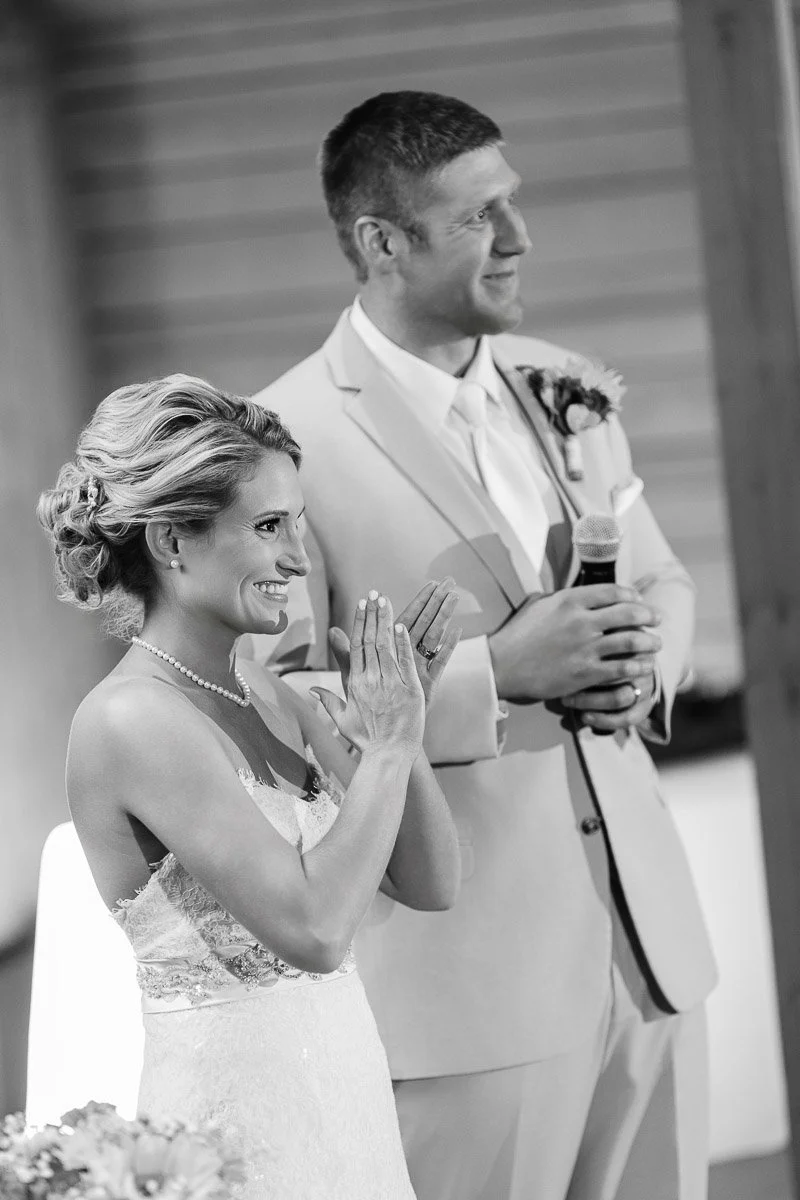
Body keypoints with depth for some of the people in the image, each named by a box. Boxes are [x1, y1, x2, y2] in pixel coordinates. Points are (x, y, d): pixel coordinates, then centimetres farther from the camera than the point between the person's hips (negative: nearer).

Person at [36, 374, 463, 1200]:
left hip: (339, 1089, 8)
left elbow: (430, 882, 8)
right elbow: (312, 929, -23)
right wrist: (387, 745, -15)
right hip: (235, 1098, -8)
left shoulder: (261, 697, 7)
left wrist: (402, 720, -5)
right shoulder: (131, 719, -17)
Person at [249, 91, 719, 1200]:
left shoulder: (561, 387, 9)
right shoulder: (288, 436, -12)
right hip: (462, 971, -6)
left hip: (645, 929, 6)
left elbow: (659, 579, 20)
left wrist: (642, 665, -2)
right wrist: (496, 676, -21)